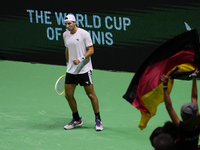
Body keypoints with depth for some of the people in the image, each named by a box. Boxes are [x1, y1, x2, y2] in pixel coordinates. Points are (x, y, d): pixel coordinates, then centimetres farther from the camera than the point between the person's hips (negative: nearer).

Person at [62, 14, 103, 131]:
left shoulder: (84, 34, -11)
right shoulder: (65, 35, 8)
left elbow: (91, 50, -12)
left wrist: (80, 59, -24)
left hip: (84, 69, -6)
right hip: (71, 70, 6)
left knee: (91, 94, -2)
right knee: (68, 95, 4)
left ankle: (98, 120, 10)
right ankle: (77, 120, 20)